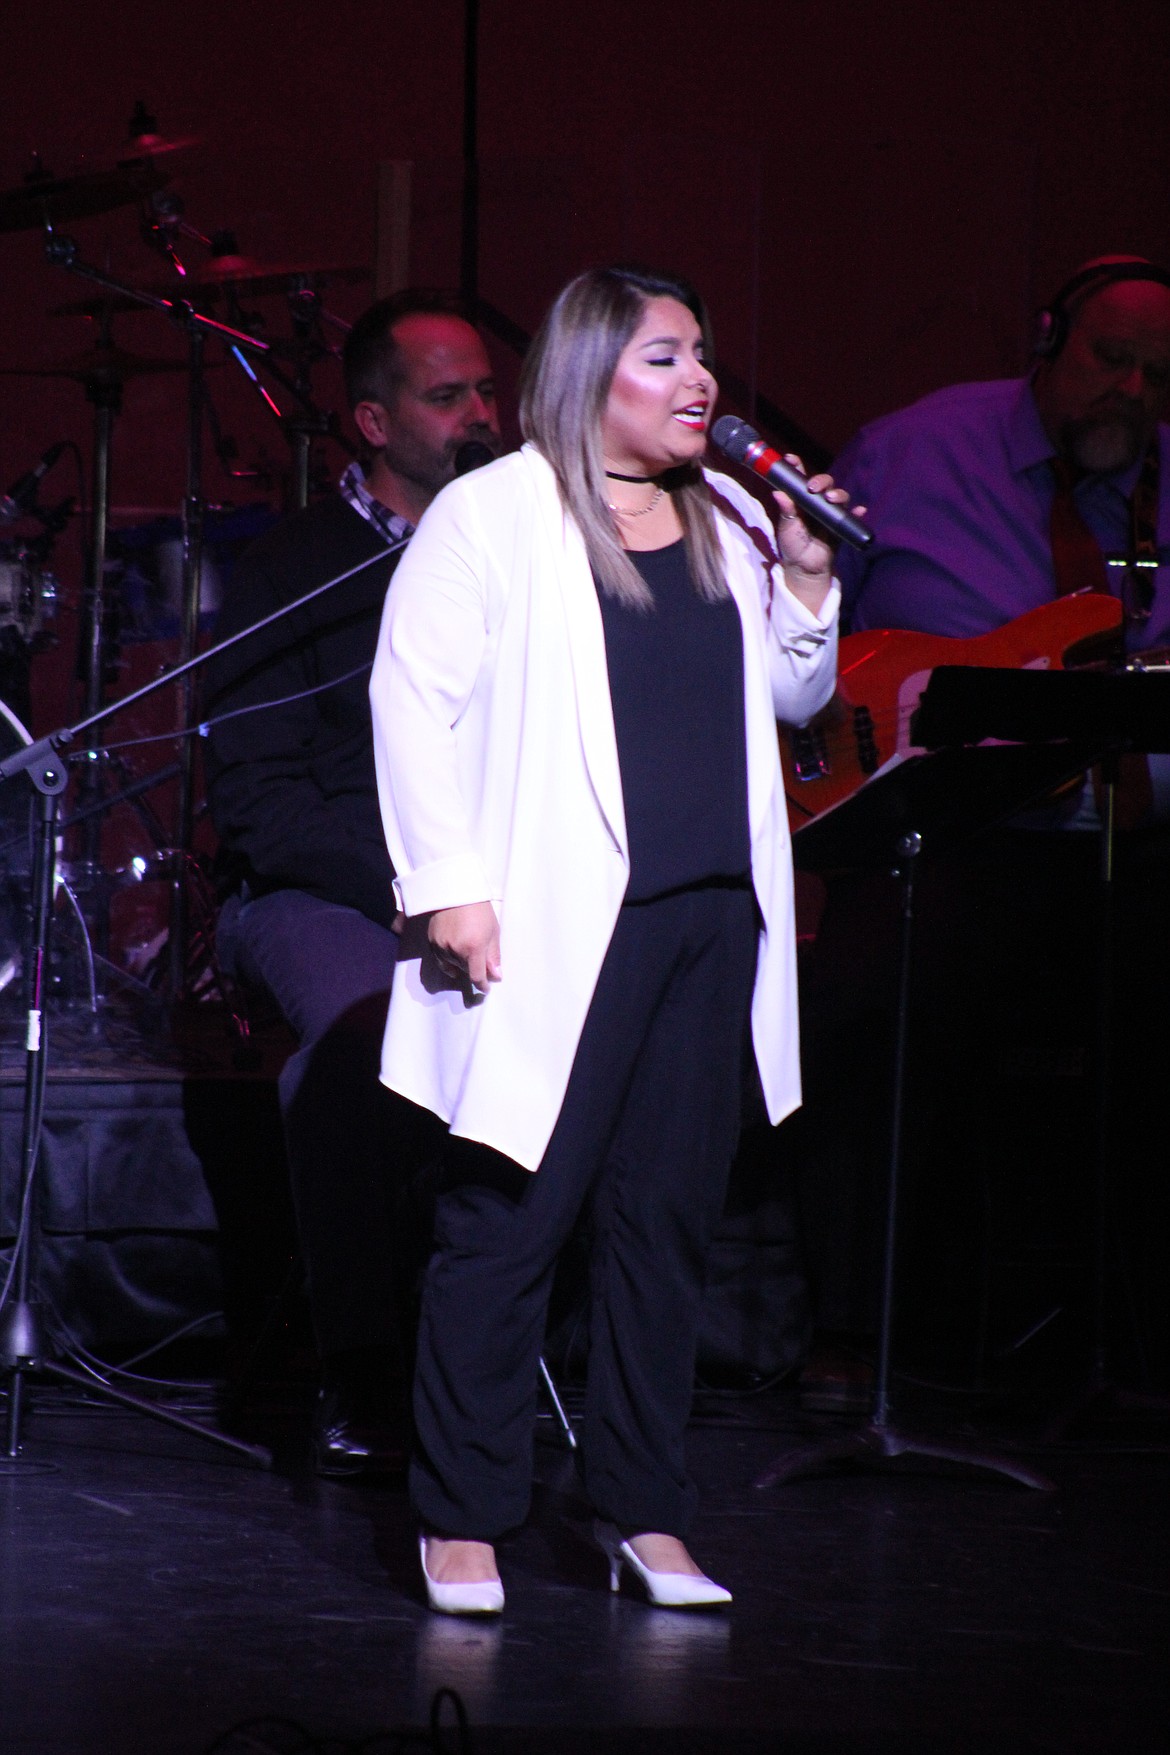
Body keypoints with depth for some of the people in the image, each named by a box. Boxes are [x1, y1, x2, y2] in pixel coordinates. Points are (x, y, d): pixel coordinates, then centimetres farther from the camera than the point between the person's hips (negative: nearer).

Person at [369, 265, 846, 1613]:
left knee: (666, 1216, 7)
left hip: (712, 918, 6)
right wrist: (449, 884, -13)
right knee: (512, 1217, -4)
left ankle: (643, 1514, 14)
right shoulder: (493, 513, -2)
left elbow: (791, 697, 22)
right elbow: (414, 698, -6)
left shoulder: (725, 523, 16)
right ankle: (461, 1521, 3)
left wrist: (805, 582, 3)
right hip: (559, 928, -6)